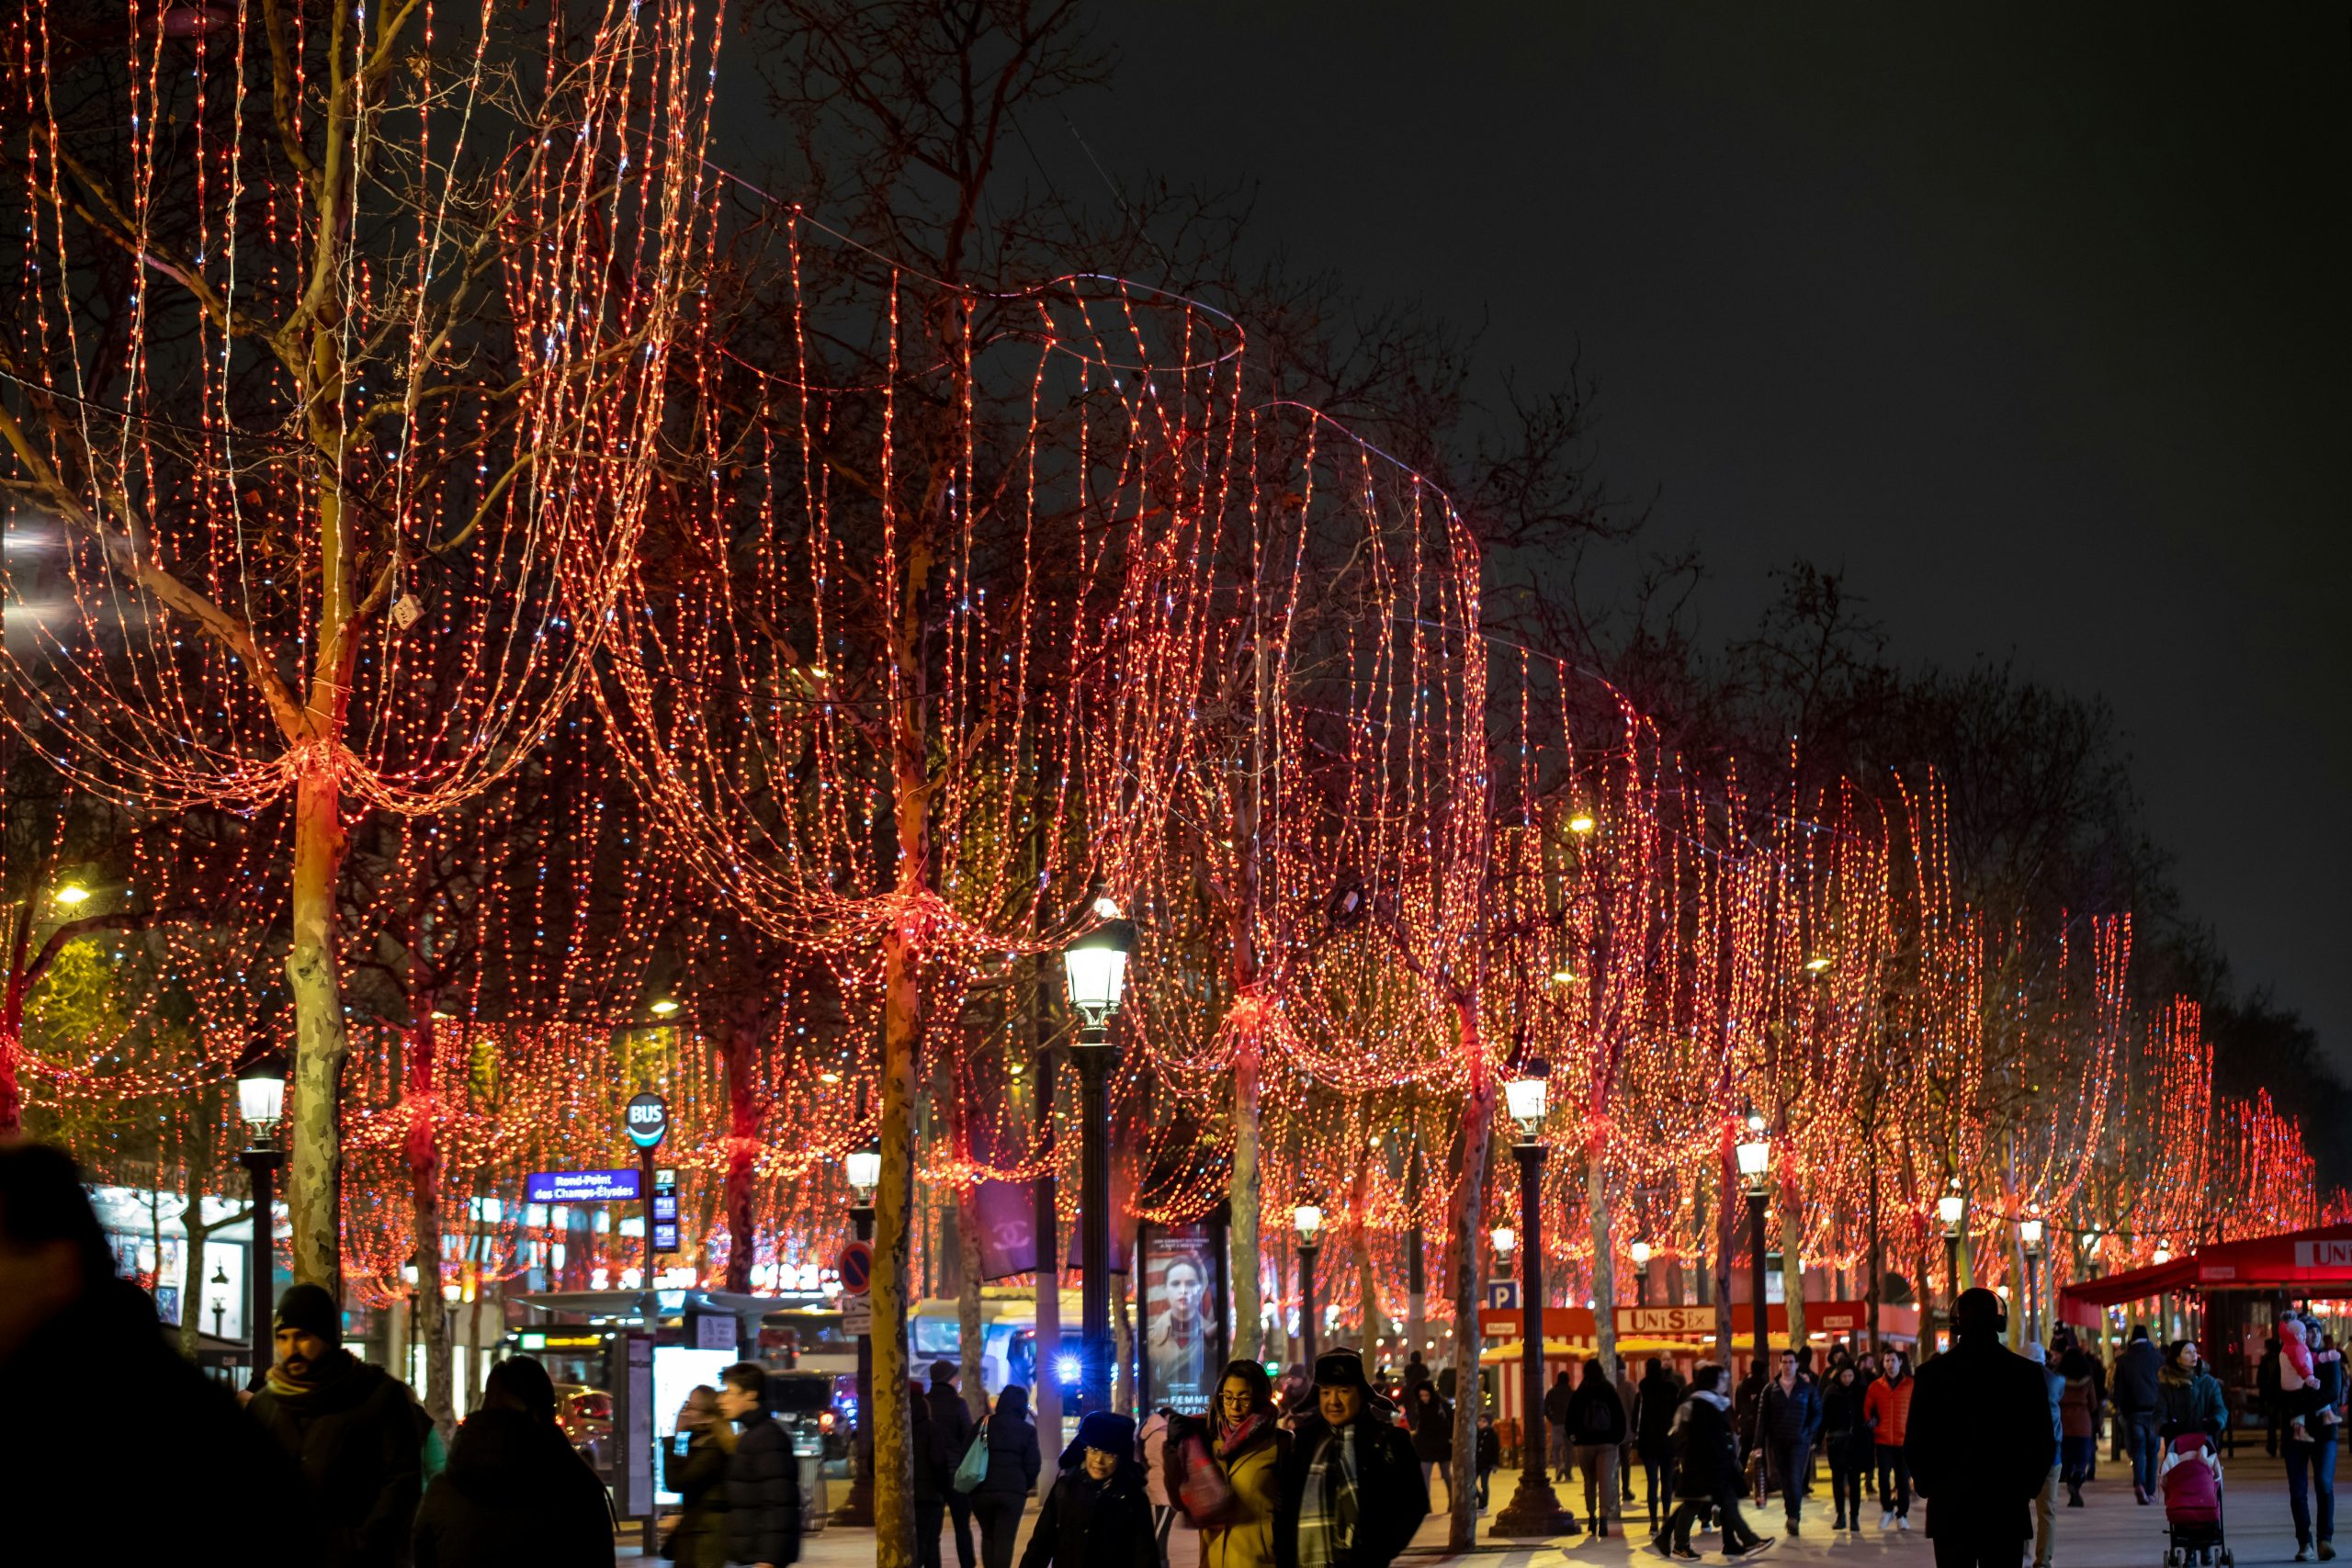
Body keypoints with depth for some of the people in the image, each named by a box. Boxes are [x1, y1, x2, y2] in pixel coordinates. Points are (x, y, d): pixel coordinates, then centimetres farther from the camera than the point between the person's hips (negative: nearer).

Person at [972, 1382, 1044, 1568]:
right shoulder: (1028, 1430, 0)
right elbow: (1033, 1465, -3)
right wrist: (1025, 1485, 16)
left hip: (982, 1489, 2)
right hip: (1012, 1490, -2)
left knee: (988, 1537, 18)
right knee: (1005, 1539, -1)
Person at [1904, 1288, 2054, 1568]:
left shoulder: (1932, 1372, -4)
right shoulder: (2026, 1373, -3)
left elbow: (1914, 1443, -1)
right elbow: (2043, 1442, 0)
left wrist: (1929, 1487, 13)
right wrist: (2026, 1488, 13)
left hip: (1949, 1506, 0)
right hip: (2007, 1508, 0)